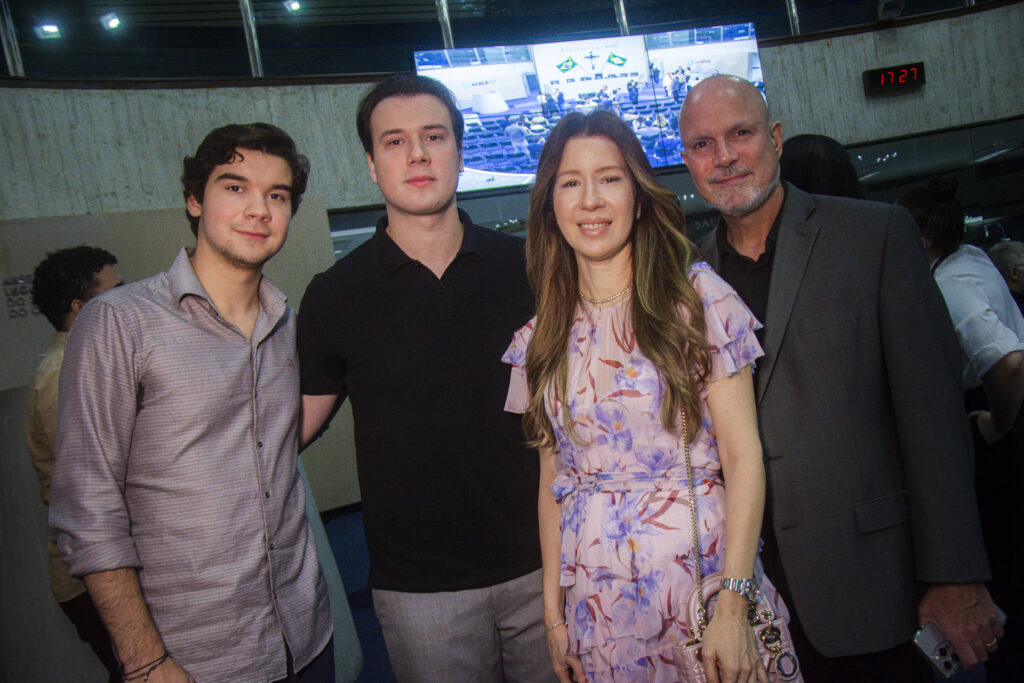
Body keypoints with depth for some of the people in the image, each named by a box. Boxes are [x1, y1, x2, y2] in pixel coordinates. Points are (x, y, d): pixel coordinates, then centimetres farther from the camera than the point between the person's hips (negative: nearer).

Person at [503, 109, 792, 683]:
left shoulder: (698, 296, -7)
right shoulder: (542, 337, 3)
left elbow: (744, 456, -10)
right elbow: (552, 478, 8)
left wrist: (733, 605, -15)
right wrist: (553, 609, 6)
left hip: (702, 573, -2)